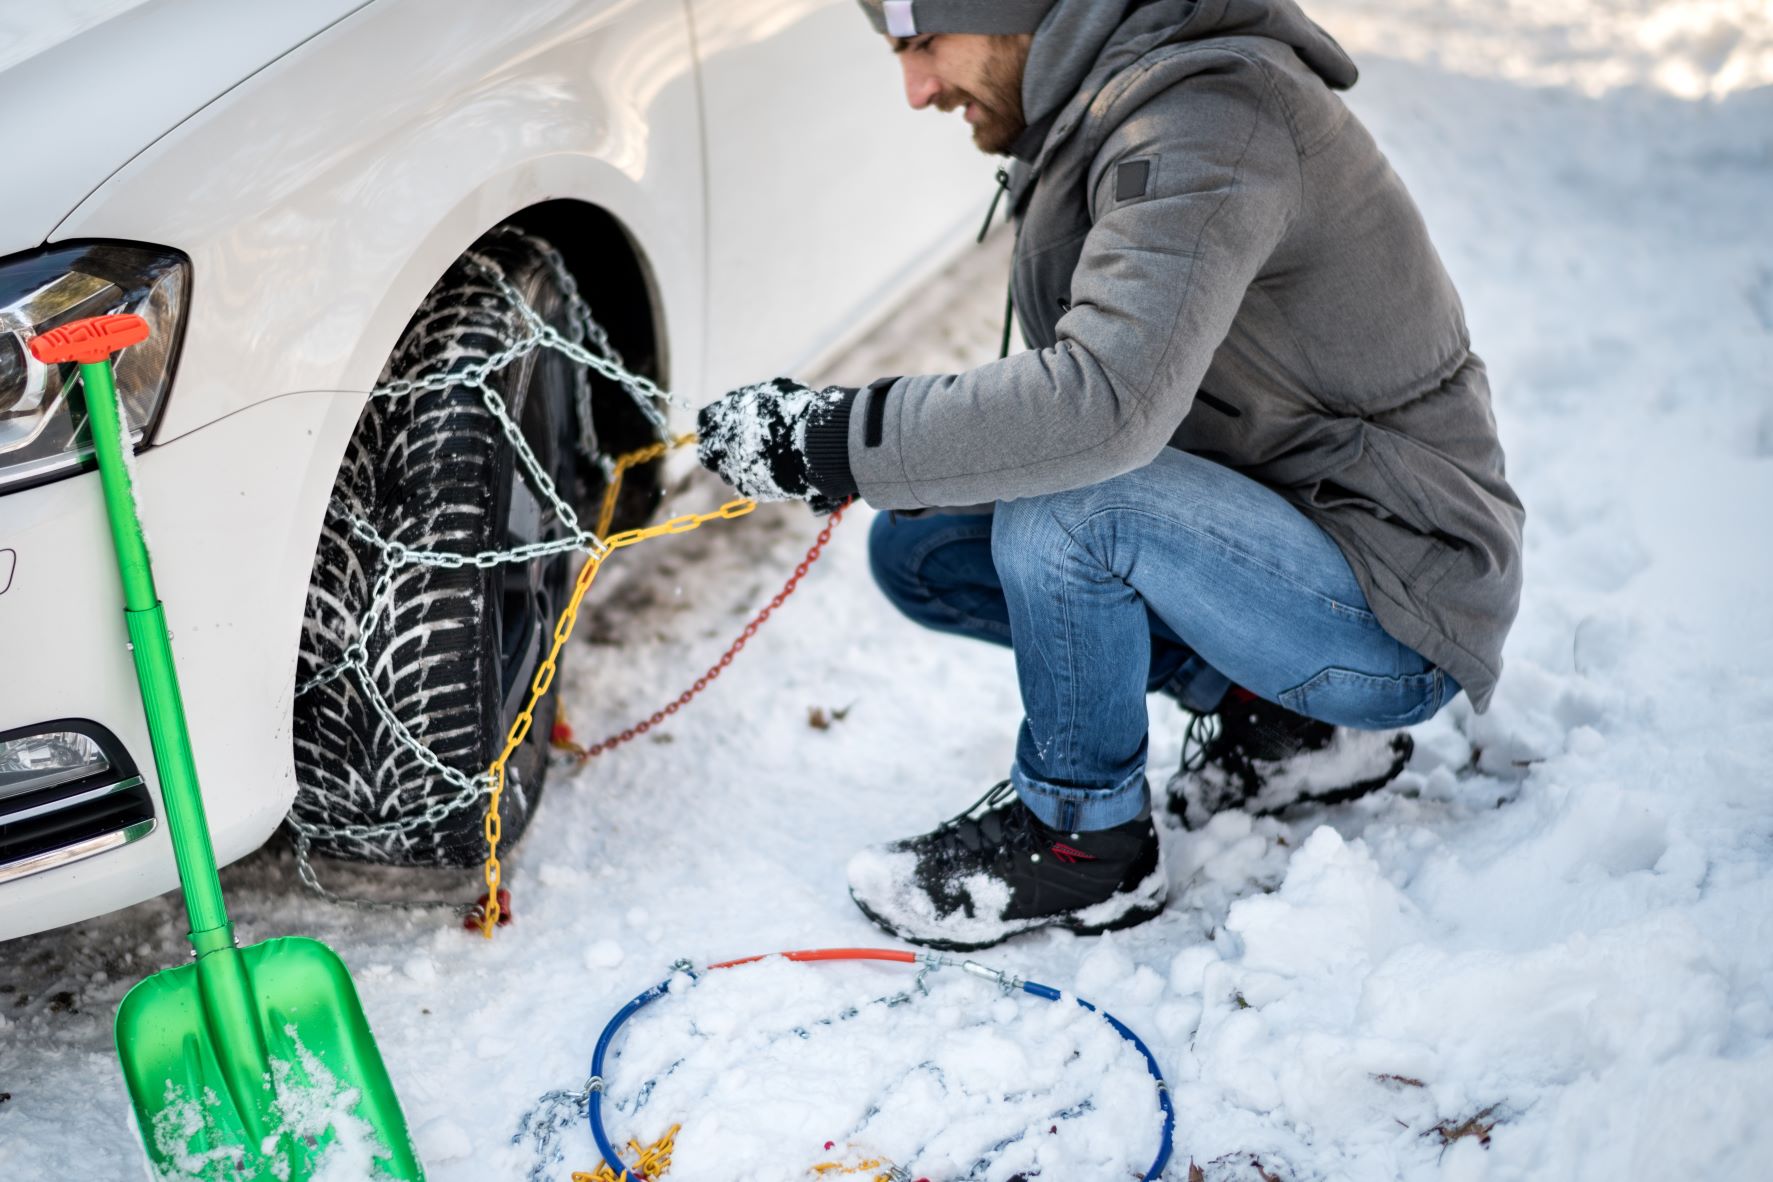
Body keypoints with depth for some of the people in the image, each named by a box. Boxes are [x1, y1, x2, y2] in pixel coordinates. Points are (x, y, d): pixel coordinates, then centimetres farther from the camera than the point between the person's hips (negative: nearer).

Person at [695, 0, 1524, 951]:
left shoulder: (1209, 116, -24)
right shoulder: (1087, 117, 6)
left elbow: (1105, 401, -38)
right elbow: (1069, 404, 10)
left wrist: (832, 436, -30)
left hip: (1399, 617, -9)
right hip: (1270, 533, 9)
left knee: (1065, 507, -31)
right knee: (915, 546, 5)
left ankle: (1084, 839, -5)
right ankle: (1270, 719, 8)